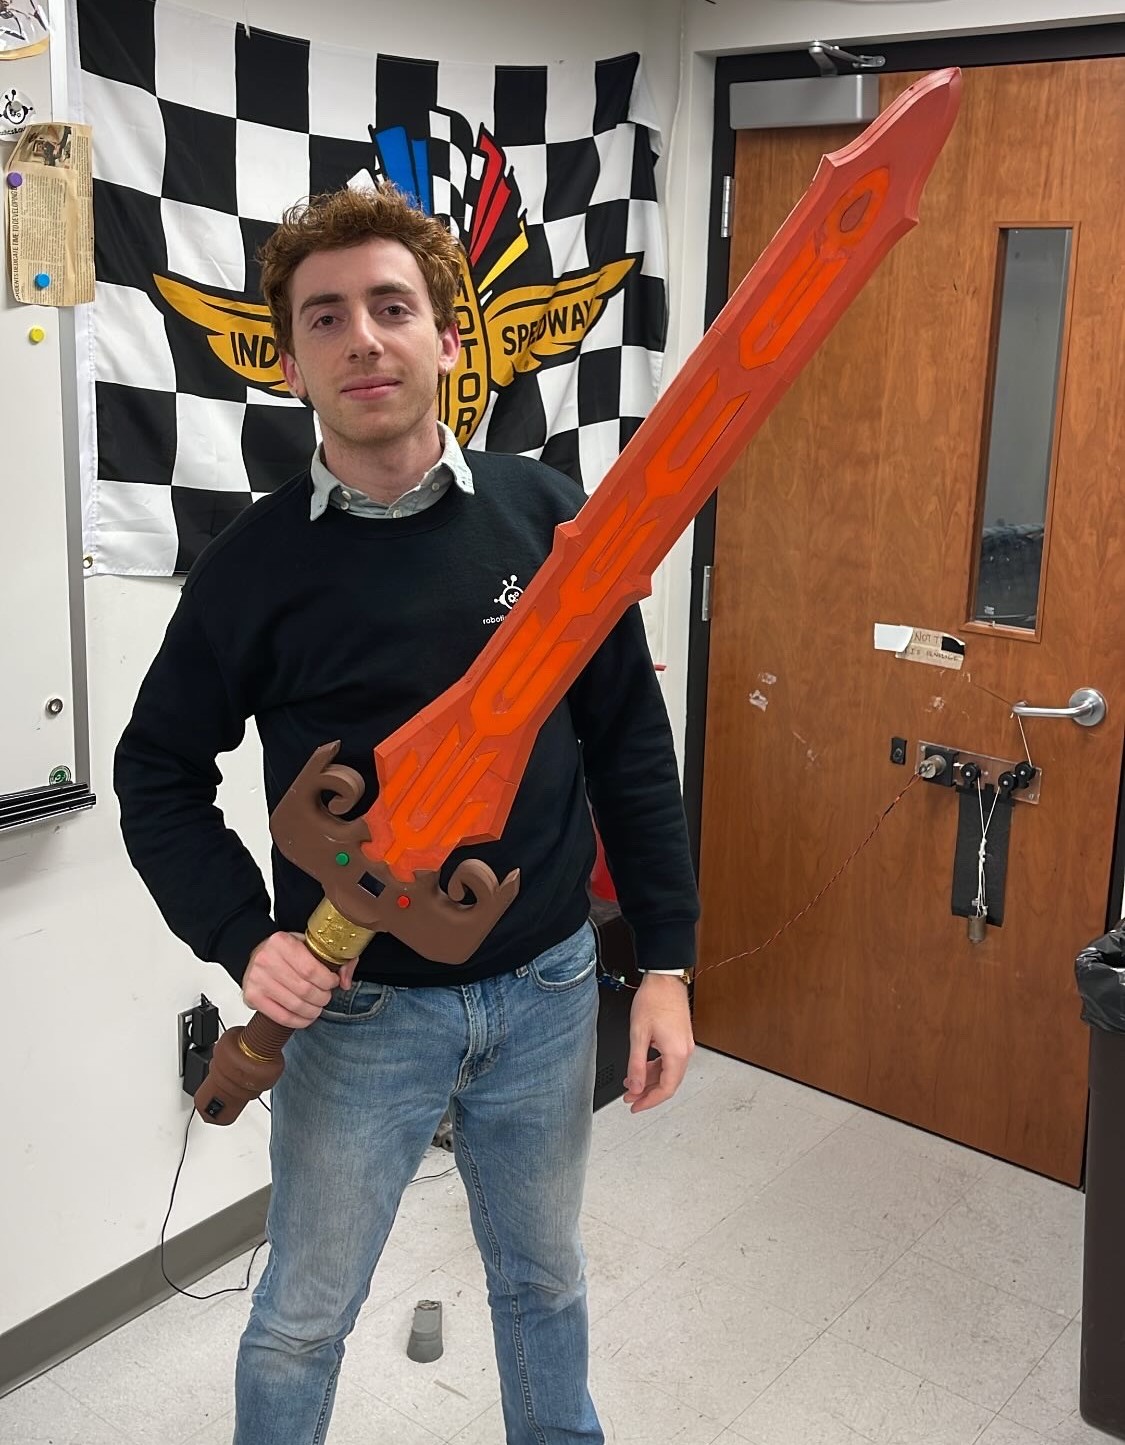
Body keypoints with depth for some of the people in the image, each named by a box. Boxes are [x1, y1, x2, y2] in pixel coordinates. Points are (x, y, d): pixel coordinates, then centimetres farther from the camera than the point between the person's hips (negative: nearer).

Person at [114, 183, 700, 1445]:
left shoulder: (550, 518, -7)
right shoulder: (257, 562, -10)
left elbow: (630, 747, -1)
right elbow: (160, 773, 0)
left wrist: (665, 962, -1)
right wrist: (243, 937, -15)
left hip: (549, 989, 2)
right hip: (357, 1007, -1)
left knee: (543, 1281, 24)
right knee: (302, 1316, 17)